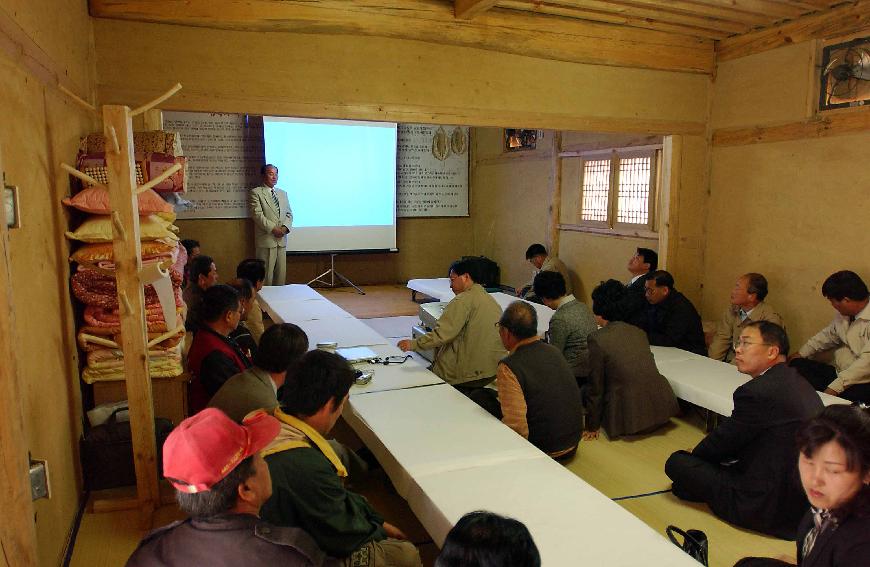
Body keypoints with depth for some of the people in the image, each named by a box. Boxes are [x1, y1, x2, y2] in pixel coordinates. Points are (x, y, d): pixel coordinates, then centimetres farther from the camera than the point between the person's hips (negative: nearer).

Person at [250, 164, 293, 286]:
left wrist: (285, 227, -5)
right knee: (266, 273, -3)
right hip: (266, 239, -6)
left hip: (281, 239, 6)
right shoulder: (256, 192, -2)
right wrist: (273, 229, -17)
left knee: (281, 273, 8)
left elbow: (289, 213, 14)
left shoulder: (283, 193, 18)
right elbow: (257, 215, -11)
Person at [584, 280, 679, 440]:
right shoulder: (639, 331, 8)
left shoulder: (597, 339, -10)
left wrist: (592, 427, 6)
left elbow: (596, 386, -5)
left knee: (586, 392, 16)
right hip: (661, 407, 6)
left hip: (631, 414, -6)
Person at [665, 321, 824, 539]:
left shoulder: (756, 392, -23)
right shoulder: (798, 381, 6)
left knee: (676, 462, -8)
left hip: (769, 509, -10)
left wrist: (694, 455, 11)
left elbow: (722, 442, -10)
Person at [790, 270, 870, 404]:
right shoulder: (844, 314, 7)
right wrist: (800, 354, 21)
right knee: (797, 366, -3)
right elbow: (828, 334, 24)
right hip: (838, 372, 9)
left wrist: (835, 387, -30)